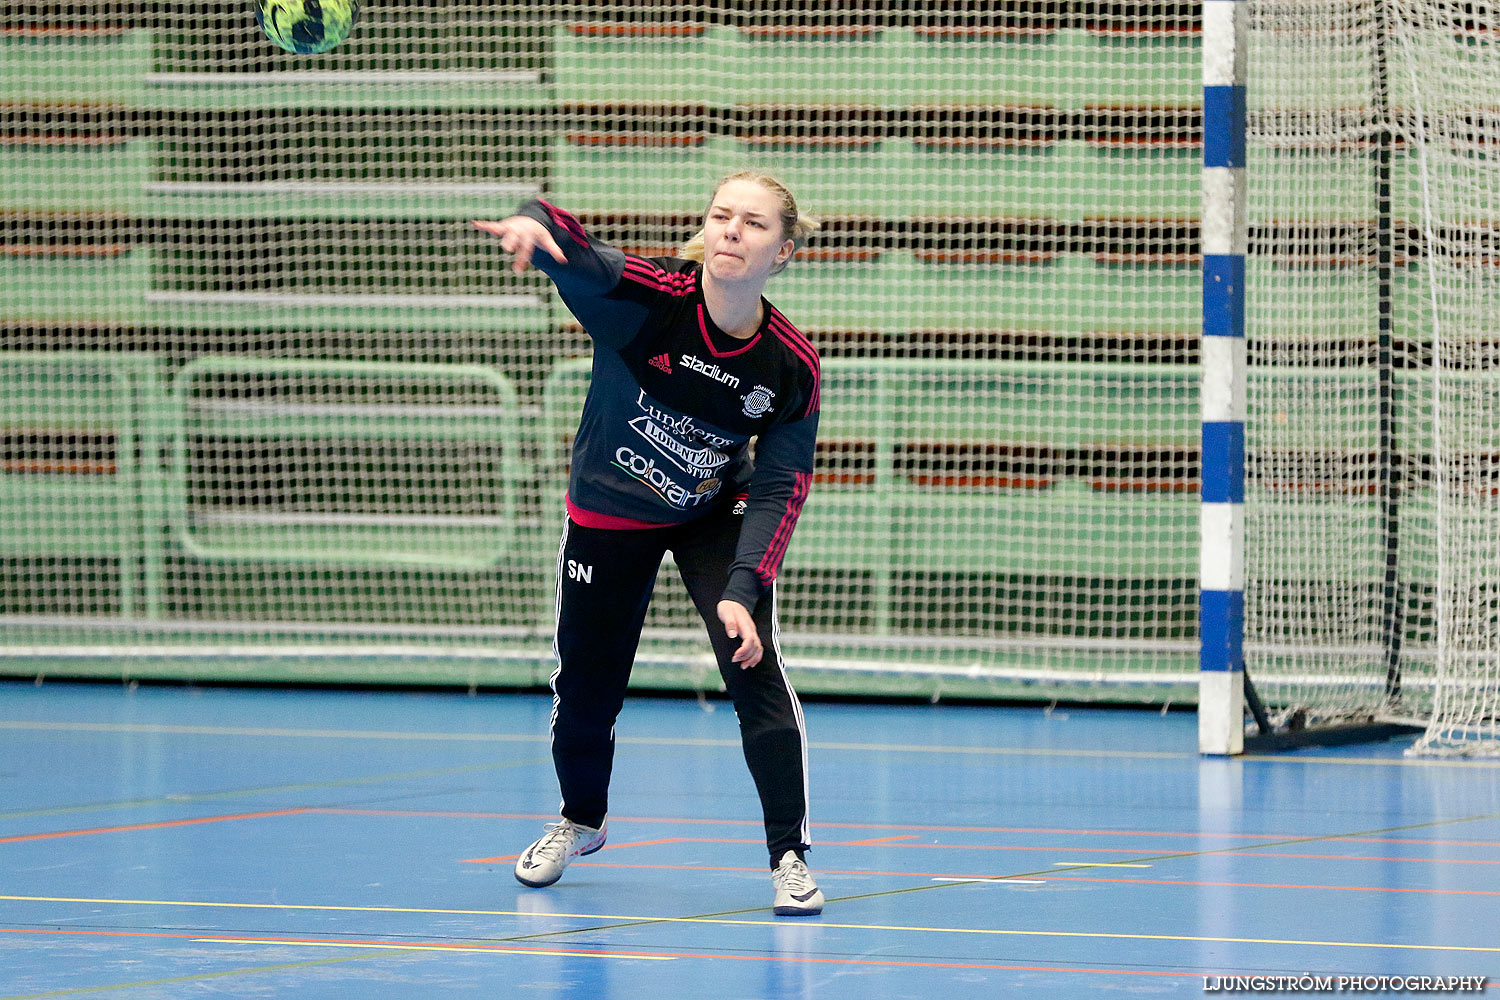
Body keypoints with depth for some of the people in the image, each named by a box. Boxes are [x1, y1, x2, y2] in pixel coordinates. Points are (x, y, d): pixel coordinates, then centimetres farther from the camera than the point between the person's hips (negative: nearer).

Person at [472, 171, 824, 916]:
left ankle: (789, 856, -4)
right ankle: (581, 820, 42)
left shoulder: (791, 365, -21)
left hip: (716, 517, 0)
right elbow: (569, 255, -44)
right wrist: (534, 225, -69)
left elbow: (779, 488, -17)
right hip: (607, 516, 0)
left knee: (755, 671, -17)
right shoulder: (649, 297, -29)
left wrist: (742, 590, -28)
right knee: (586, 687, 11)